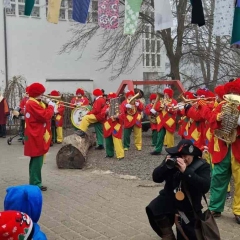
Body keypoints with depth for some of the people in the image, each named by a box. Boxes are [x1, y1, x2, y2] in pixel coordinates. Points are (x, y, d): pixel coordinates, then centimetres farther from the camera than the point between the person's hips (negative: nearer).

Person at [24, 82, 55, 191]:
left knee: (36, 160, 16)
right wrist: (51, 106, -12)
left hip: (37, 136, 11)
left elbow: (43, 113, 15)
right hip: (36, 137, -11)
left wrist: (47, 105, 1)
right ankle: (35, 184, 1)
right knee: (37, 160, -5)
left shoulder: (34, 103, 15)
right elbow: (45, 116, -25)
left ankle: (34, 182, 24)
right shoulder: (32, 104, -18)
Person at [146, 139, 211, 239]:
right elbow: (156, 178, -9)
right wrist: (166, 165, -27)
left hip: (189, 207, -2)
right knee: (153, 210, -24)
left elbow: (205, 187, -32)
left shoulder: (202, 166, -16)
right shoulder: (172, 159, -8)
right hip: (169, 198, 2)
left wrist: (186, 171, -39)